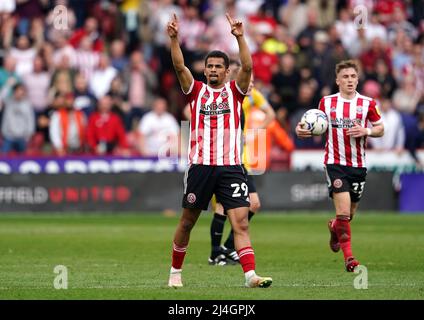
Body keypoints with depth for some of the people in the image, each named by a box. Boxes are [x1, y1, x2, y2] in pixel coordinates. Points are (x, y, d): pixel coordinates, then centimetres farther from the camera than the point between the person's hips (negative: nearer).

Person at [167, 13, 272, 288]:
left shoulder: (234, 91, 8)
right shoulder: (196, 91, 10)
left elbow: (247, 67, -8)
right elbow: (179, 66, -4)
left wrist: (240, 37, -20)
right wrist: (174, 39, -19)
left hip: (231, 167, -1)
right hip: (200, 165, 1)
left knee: (241, 222, -11)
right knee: (187, 221, 9)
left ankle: (250, 275, -19)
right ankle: (176, 271, 25)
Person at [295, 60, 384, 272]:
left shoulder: (367, 104, 1)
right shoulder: (327, 102, 2)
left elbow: (380, 129, 7)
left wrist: (366, 131, -13)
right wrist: (303, 130, -8)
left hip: (358, 164, 2)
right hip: (334, 163, -2)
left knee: (349, 213, 11)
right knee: (344, 210, -16)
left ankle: (334, 227, 47)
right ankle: (348, 256, -10)